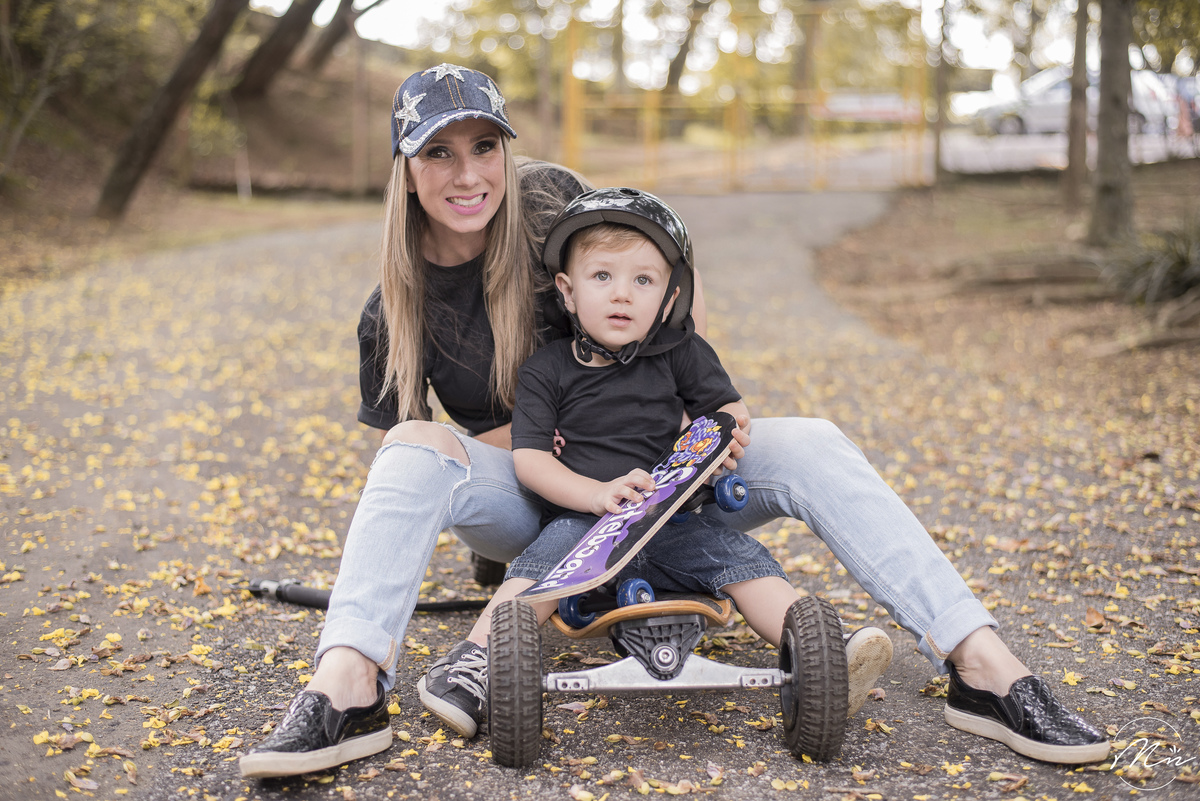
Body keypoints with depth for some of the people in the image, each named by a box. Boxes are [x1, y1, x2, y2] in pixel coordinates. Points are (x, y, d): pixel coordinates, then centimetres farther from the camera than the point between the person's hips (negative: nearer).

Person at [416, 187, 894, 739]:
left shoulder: (680, 355, 9)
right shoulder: (545, 371, 3)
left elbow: (728, 407, 16)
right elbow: (529, 458, -5)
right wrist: (598, 493, -21)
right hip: (580, 518, -2)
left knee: (738, 556, -21)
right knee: (544, 563, -31)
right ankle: (475, 659, -33)